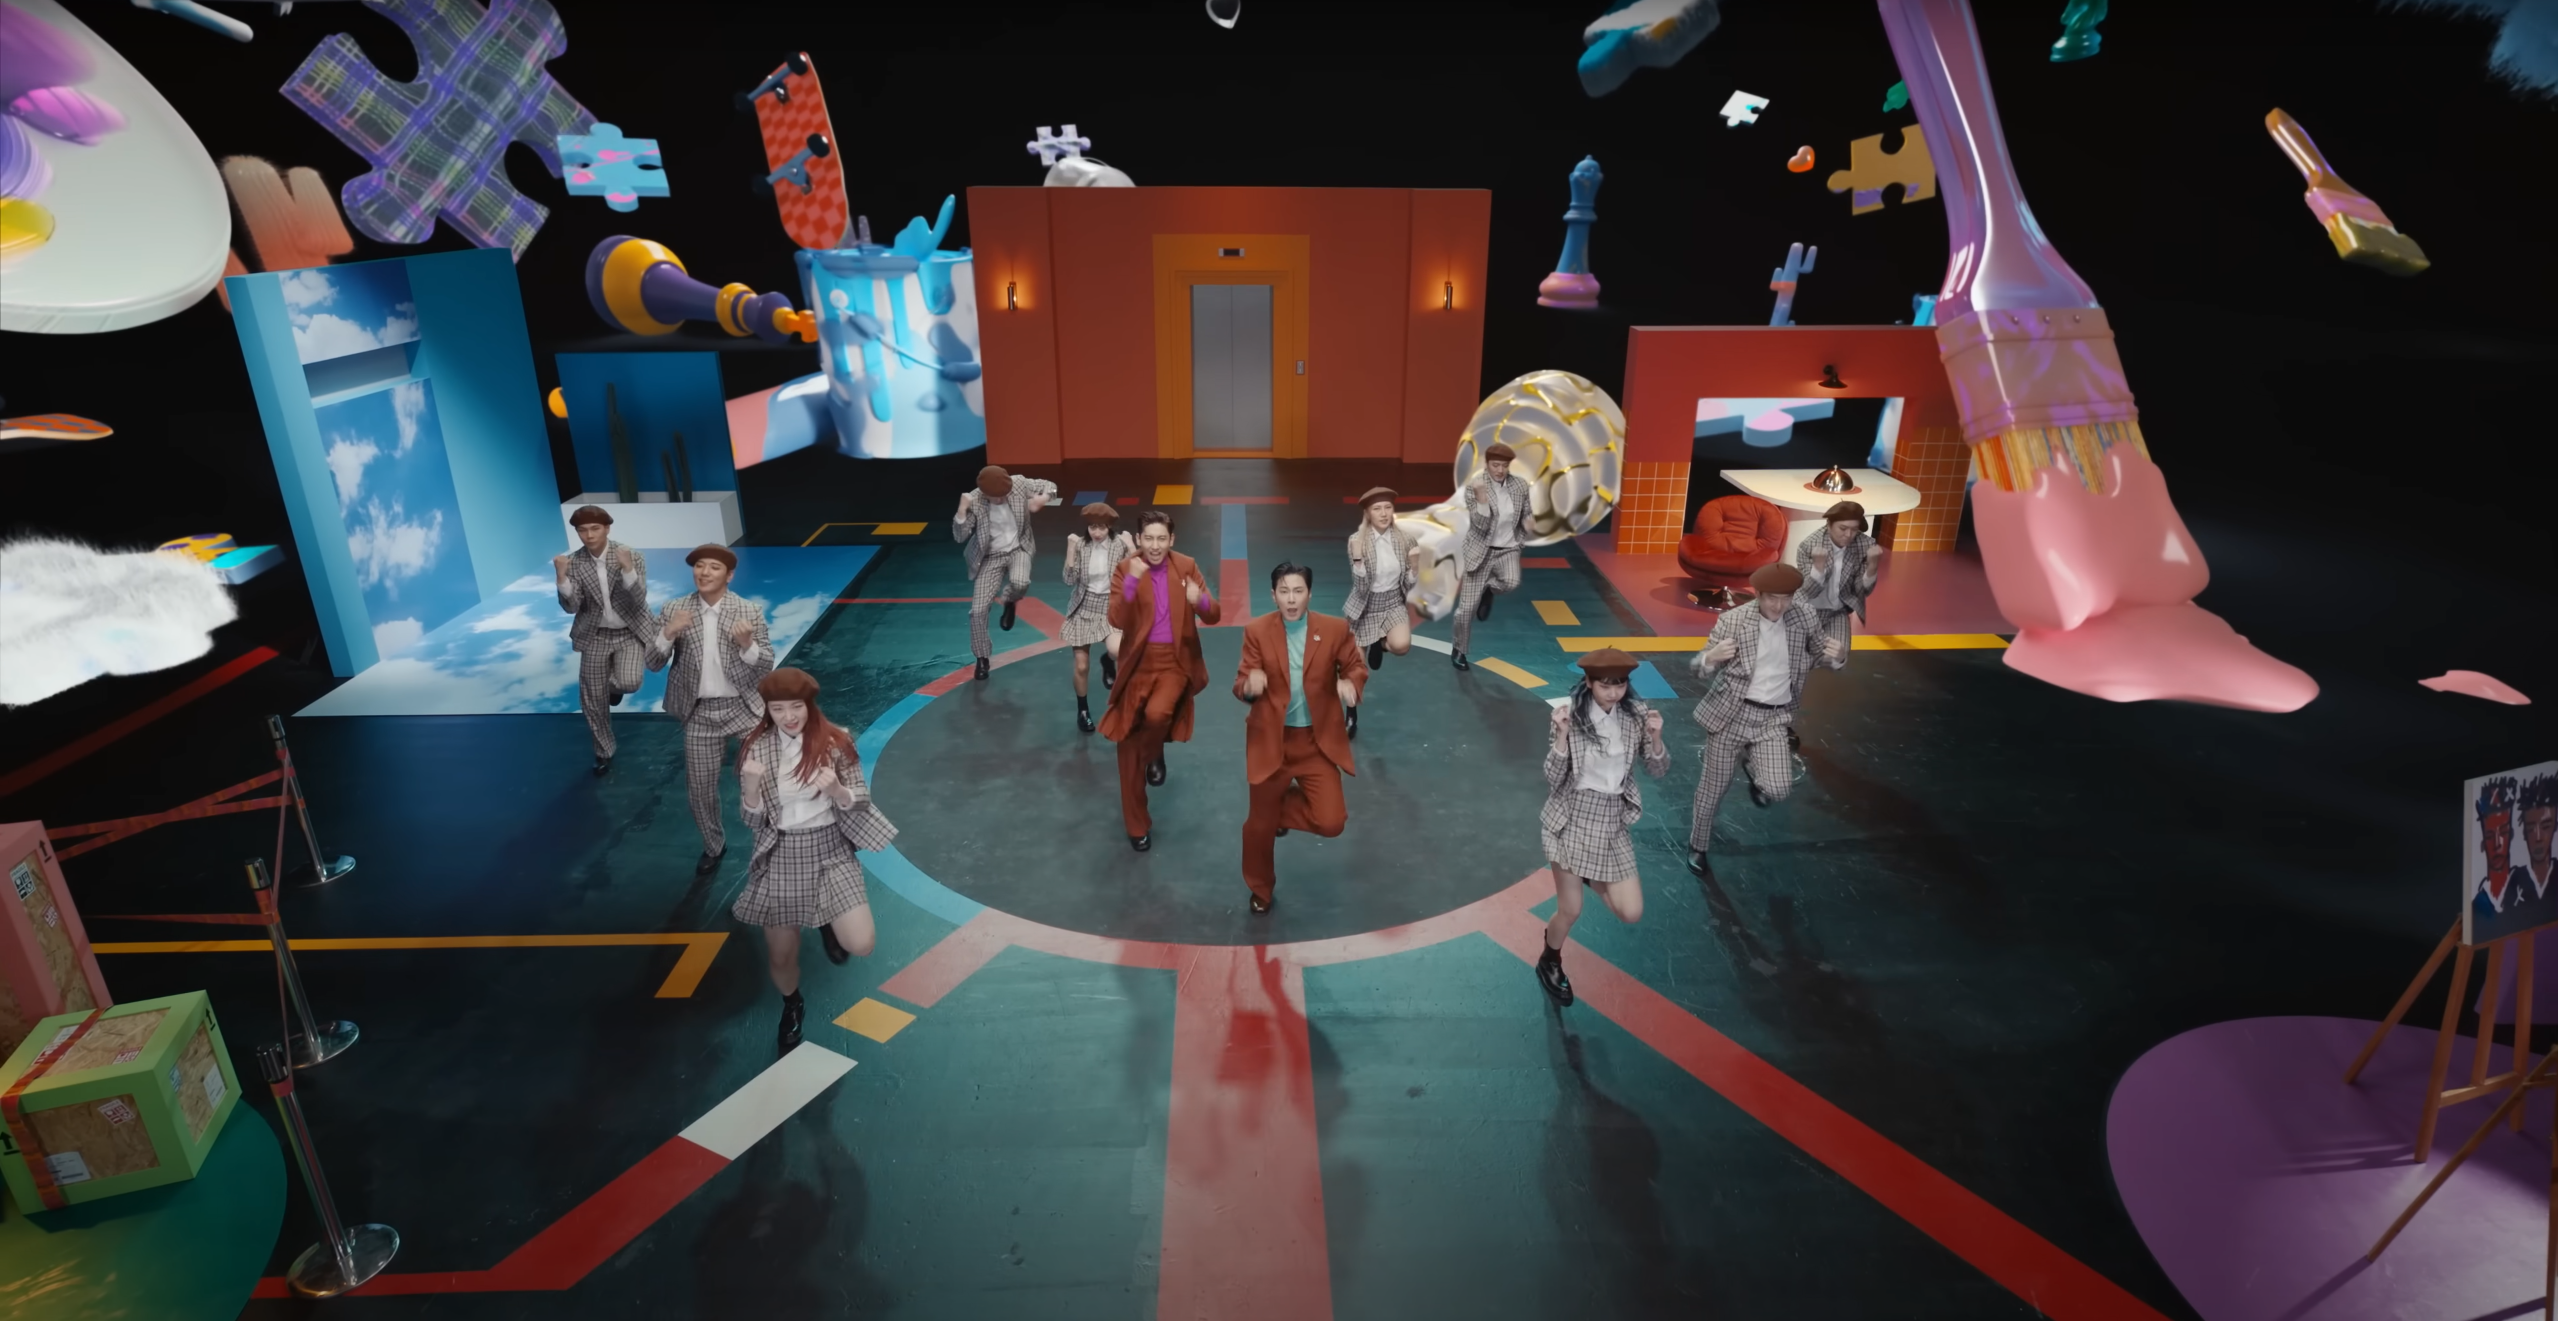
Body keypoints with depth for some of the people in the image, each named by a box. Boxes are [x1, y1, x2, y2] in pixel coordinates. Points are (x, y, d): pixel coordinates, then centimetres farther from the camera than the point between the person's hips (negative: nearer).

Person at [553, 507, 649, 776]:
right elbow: (571, 607, -11)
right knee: (592, 699, 7)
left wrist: (627, 569, -36)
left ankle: (614, 685, 14)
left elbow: (639, 600, -22)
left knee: (628, 683, -26)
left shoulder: (631, 556, -13)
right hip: (595, 636, 3)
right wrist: (561, 576, -25)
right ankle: (604, 752, 30)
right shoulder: (574, 562, -7)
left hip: (631, 633, -2)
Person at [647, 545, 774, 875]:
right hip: (700, 714, 2)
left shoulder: (749, 611, -6)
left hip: (745, 708, -2)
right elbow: (653, 663, -1)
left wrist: (747, 644, -26)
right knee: (700, 787, 11)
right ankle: (713, 846, 36)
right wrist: (668, 634, -20)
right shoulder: (674, 610, -2)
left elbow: (766, 667, -5)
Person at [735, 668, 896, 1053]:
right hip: (780, 858, 1)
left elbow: (859, 802, -5)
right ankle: (791, 1008, 46)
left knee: (861, 945, -14)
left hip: (830, 851, -1)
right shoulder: (756, 748, -5)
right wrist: (750, 786, -24)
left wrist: (835, 789, -27)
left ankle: (829, 924, 23)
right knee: (780, 955, 12)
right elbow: (752, 820, -3)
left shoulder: (835, 742, -9)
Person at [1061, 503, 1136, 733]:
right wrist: (1071, 550, -19)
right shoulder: (1080, 545, -7)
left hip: (1111, 608, -1)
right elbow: (1069, 582, -13)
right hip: (1084, 609, 1)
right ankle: (1082, 711, 27)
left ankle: (1107, 661, 11)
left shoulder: (1119, 544, -10)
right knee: (1081, 667, 2)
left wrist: (1131, 547, -23)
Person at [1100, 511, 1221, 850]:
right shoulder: (1126, 569, -4)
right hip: (1138, 662, 1)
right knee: (1129, 746, 3)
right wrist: (1131, 582, -29)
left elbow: (1214, 616, -1)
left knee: (1157, 713, -30)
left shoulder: (1186, 566, 1)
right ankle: (1137, 825, 19)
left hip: (1175, 660, 0)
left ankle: (1155, 756, 7)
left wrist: (1200, 600, -24)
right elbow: (1117, 621, -15)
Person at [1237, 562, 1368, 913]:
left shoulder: (1335, 628, -5)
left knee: (1331, 822, -8)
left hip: (1318, 741, 1)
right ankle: (1260, 890, 36)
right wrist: (1250, 684, -30)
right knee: (1261, 823, 11)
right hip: (1270, 740, -1)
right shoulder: (1256, 630, -6)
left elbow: (1356, 667, 7)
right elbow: (1241, 685, -6)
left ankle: (1285, 804, 24)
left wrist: (1350, 683, -17)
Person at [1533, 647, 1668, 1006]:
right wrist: (1562, 735, -29)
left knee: (1631, 913, 0)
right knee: (1571, 910, 4)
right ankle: (1549, 962, 35)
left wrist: (1654, 737, -18)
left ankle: (1590, 878, 30)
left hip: (1612, 821, 3)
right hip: (1572, 818, -3)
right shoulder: (1570, 716, -13)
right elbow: (1553, 780, -14)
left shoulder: (1636, 714, -4)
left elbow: (1657, 771, 1)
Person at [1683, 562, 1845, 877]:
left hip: (1775, 718, 2)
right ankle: (1698, 845, 34)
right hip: (1730, 714, -2)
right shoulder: (1732, 620, -12)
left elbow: (1821, 654, 11)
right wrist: (1711, 658, -32)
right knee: (1714, 787, 9)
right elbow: (1699, 668, -8)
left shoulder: (1805, 618, -4)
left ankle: (1755, 771, 22)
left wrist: (1838, 655, -14)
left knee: (1777, 789, -15)